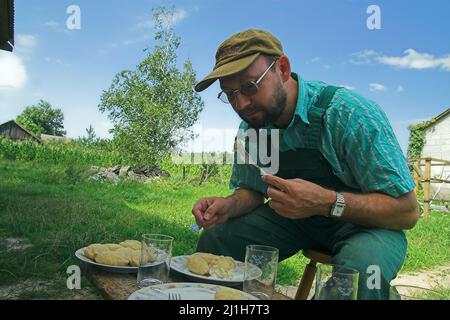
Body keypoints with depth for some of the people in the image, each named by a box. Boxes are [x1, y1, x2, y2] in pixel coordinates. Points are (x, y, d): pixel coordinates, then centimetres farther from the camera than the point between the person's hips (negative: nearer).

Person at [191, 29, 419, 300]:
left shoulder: (349, 114, -26)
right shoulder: (251, 125, -6)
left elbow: (406, 211, -23)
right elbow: (251, 190, 5)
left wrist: (327, 202, -39)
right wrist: (229, 205, -19)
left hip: (364, 222, -4)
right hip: (293, 216, 5)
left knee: (359, 269, -37)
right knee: (214, 239, -11)